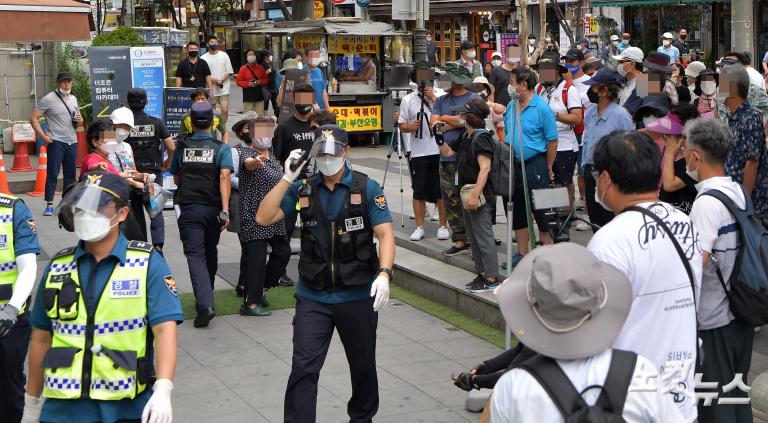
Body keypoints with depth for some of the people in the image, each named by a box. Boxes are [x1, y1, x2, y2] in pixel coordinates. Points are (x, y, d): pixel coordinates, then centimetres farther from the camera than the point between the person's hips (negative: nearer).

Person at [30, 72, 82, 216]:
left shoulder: (73, 99, 13)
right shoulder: (48, 99, -6)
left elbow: (78, 121, 25)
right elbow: (34, 119, -8)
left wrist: (80, 121, 1)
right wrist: (43, 136, -16)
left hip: (72, 142, 6)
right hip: (56, 142, -6)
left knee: (70, 175, 9)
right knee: (52, 174, -8)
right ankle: (49, 205, -5)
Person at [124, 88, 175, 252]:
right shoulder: (156, 123, -2)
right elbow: (172, 146, -5)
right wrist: (168, 162, 13)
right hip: (154, 172, 0)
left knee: (137, 211, 13)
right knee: (156, 211, 3)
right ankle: (158, 244, -16)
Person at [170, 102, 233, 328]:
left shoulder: (182, 147, 6)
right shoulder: (221, 148, -1)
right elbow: (225, 176, -16)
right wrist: (225, 210, -21)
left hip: (188, 208, -1)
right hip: (213, 208, 1)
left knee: (195, 255, -7)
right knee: (210, 252, 20)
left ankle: (205, 304, -24)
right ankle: (206, 295, 38)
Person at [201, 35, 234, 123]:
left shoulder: (224, 55, 6)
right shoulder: (204, 58, 2)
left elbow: (229, 72, 5)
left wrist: (221, 80, -11)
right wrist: (213, 79, -14)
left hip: (223, 89, 0)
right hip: (211, 89, 0)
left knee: (225, 110, -10)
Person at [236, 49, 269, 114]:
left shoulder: (260, 68, 13)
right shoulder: (243, 69, 4)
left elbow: (266, 80, 14)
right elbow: (238, 82, 0)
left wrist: (260, 82, -7)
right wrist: (248, 83, -14)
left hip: (259, 96, 3)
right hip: (248, 97, -3)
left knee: (260, 116, -1)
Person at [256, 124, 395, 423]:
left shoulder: (367, 189, -4)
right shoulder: (303, 190, 3)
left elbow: (385, 233, -11)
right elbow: (263, 218, -5)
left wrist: (384, 273, -27)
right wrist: (287, 178, -13)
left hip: (358, 296, -1)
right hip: (313, 297, 1)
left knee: (363, 365, 17)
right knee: (303, 369, -8)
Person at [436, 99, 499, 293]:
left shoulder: (481, 138, -16)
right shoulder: (465, 137, 12)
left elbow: (485, 168, -23)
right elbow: (447, 152, 26)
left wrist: (475, 195, -28)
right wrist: (439, 138, 7)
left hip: (480, 194, -10)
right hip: (467, 192, 10)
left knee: (483, 236, -6)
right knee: (473, 236, 15)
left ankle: (492, 278, -2)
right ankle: (481, 273, 25)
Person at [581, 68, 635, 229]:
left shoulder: (620, 115, -16)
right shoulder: (589, 113, 7)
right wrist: (585, 167, 15)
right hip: (590, 173, 7)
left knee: (610, 220, -1)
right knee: (595, 219, 16)